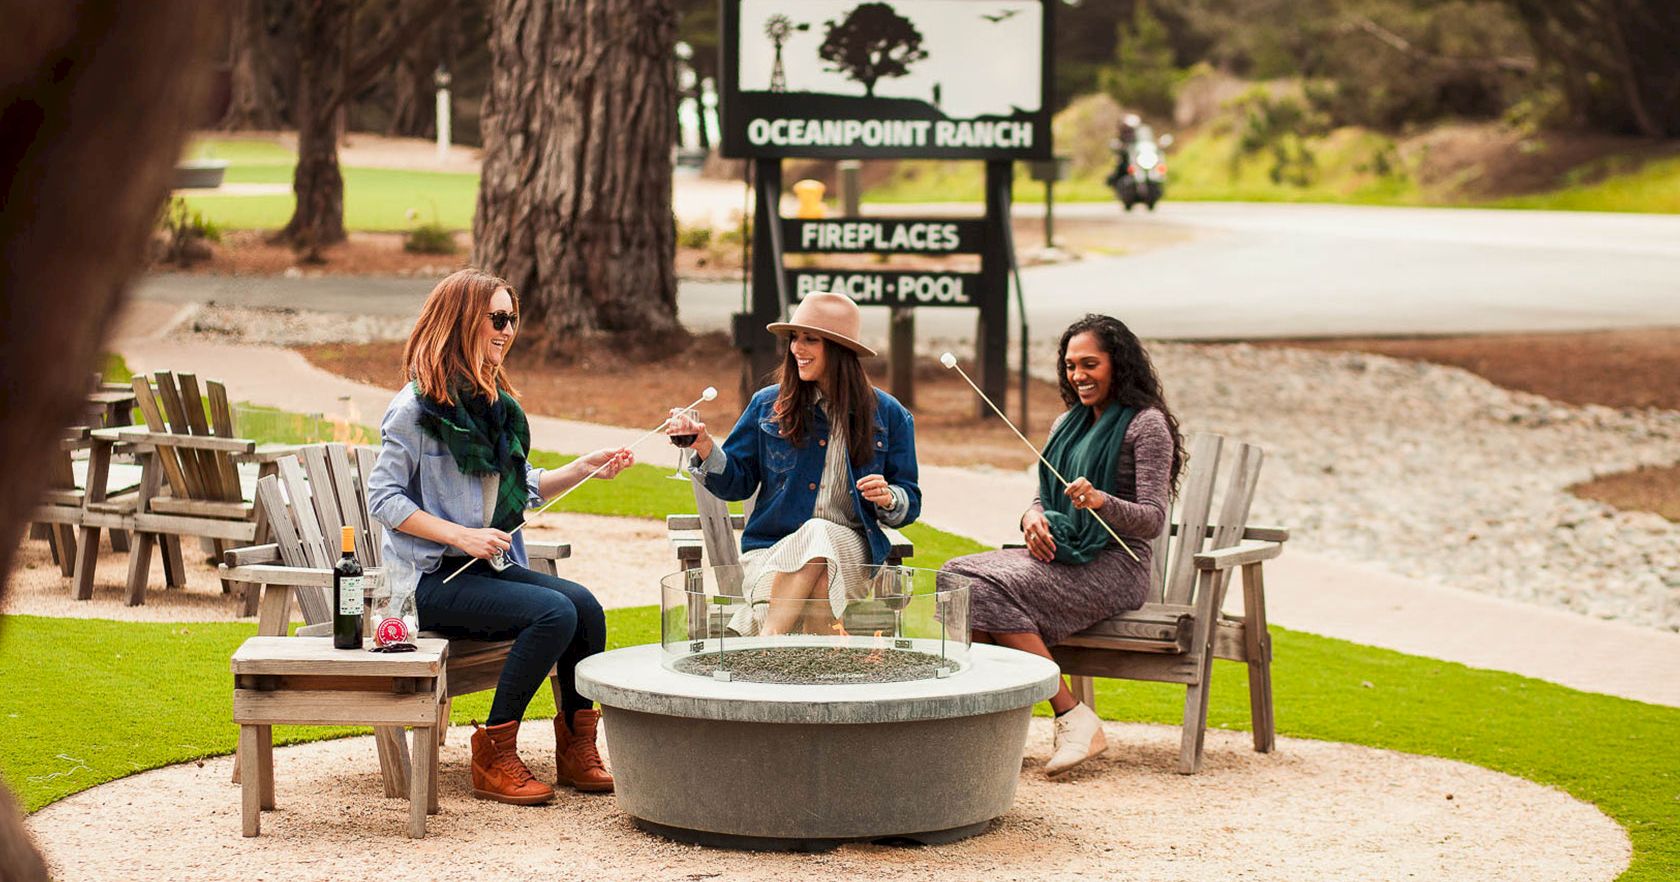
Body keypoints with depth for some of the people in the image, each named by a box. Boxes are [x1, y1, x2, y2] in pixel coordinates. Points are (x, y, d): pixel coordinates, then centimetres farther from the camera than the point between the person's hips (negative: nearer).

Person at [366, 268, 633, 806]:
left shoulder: (495, 403, 15)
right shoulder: (418, 405, -9)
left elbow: (524, 490, 22)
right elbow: (383, 498, -12)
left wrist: (582, 469, 7)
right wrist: (462, 536, -19)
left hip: (491, 566, 7)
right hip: (431, 577, -7)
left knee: (584, 605, -19)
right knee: (555, 612, -27)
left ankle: (577, 750, -6)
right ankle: (493, 758, -19)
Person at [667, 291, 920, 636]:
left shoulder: (888, 415, 9)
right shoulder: (767, 404, 10)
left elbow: (910, 502, 13)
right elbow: (737, 482, 10)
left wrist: (888, 500, -11)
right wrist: (704, 447, -8)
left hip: (849, 548, 0)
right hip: (770, 549, 0)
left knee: (818, 533, -37)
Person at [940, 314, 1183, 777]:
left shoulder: (1146, 425, -4)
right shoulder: (1067, 424, 20)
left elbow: (1153, 519, -12)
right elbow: (1043, 497, 22)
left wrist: (1101, 501, -31)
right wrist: (1032, 517, -3)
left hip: (1114, 563, -7)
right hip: (1058, 554, 8)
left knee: (993, 589, -29)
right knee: (957, 575, -19)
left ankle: (1072, 716, -26)